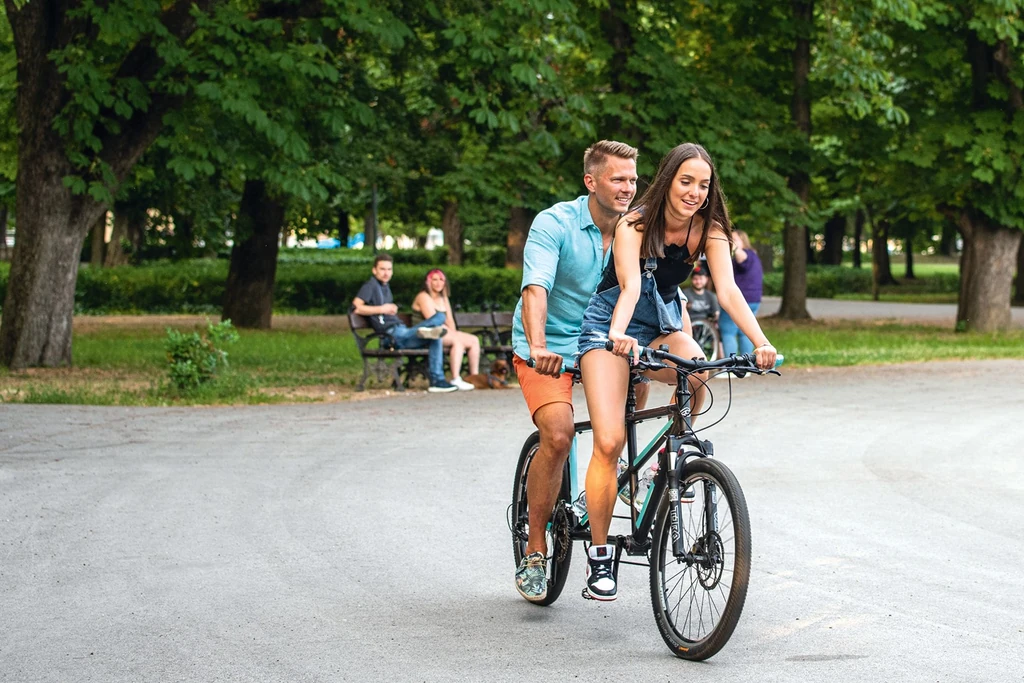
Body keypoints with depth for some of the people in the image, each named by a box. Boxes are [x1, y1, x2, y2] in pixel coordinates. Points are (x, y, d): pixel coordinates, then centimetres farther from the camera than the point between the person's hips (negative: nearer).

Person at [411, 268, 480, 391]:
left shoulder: (444, 298, 23)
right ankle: (456, 380, -43)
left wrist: (454, 334, -5)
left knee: (474, 340, -7)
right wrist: (454, 335, -16)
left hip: (446, 335, 9)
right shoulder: (424, 297, -4)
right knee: (457, 341, -32)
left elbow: (450, 321, 16)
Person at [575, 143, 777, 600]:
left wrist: (760, 342, -38)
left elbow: (728, 290, -22)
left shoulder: (709, 229, -11)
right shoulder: (635, 225, -21)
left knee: (697, 372, -32)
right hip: (609, 326, -3)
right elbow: (630, 286, -35)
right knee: (609, 441, -16)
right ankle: (599, 555, -6)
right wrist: (619, 335, -55)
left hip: (662, 325, 3)